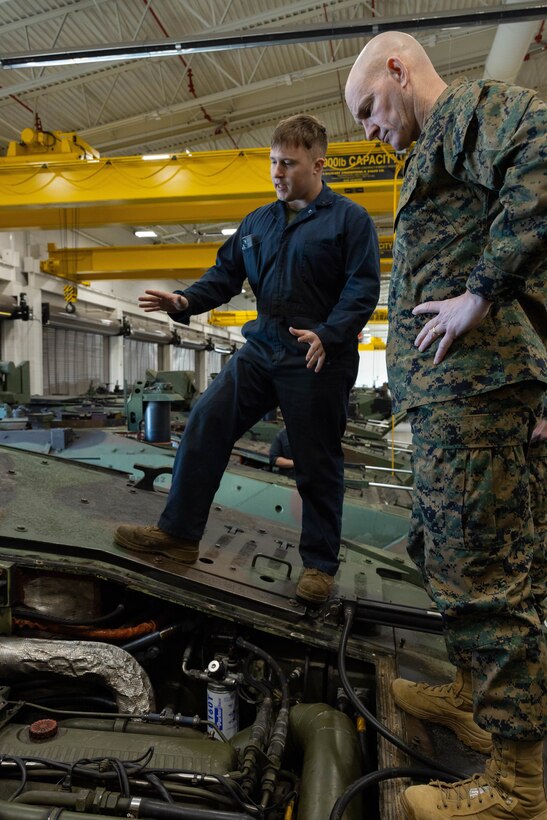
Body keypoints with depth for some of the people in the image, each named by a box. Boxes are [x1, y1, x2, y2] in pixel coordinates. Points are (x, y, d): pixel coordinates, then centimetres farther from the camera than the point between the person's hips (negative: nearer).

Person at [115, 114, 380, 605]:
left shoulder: (350, 219, 0)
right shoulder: (258, 222, 17)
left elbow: (363, 287, -9)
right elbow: (226, 274, 14)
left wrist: (328, 334, -24)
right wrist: (186, 301, -5)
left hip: (318, 360, -5)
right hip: (262, 349, 5)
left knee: (318, 466, 3)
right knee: (206, 422, -7)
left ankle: (320, 564, 19)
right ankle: (179, 533, 3)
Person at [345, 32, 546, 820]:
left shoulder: (469, 107, 0)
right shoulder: (441, 143, 30)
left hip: (474, 378, -11)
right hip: (451, 386, 11)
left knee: (482, 568, -7)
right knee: (446, 549, 18)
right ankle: (474, 695, 36)